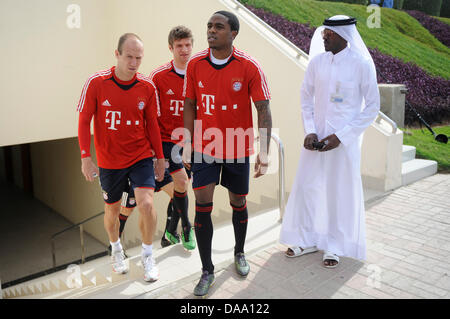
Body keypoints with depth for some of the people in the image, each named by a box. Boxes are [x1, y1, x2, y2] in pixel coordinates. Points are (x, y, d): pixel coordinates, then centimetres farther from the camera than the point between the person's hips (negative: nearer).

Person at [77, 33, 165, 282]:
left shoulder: (147, 87, -4)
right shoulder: (96, 83, -10)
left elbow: (152, 124, 6)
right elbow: (84, 120, -4)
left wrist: (160, 157, 8)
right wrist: (86, 157, -9)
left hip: (141, 157, 0)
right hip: (109, 161, 0)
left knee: (146, 204, -15)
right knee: (112, 209, 13)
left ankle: (148, 256, 9)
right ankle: (116, 249, 43)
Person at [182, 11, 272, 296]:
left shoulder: (249, 67, -11)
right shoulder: (195, 64, -3)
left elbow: (263, 110, -10)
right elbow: (190, 106, 5)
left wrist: (264, 153, -15)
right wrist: (188, 145, 1)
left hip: (238, 149, -1)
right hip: (204, 148, 2)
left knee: (238, 203, 14)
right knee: (202, 205, -4)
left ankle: (239, 253, 41)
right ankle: (207, 271, 13)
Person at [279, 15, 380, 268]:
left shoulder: (362, 65, -10)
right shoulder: (317, 61, 1)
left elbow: (372, 107, -6)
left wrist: (341, 136, -13)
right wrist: (309, 132, -5)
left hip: (345, 140, -4)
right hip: (316, 137, 4)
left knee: (341, 191, 5)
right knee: (307, 186, 8)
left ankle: (335, 245, 24)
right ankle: (309, 240, 27)